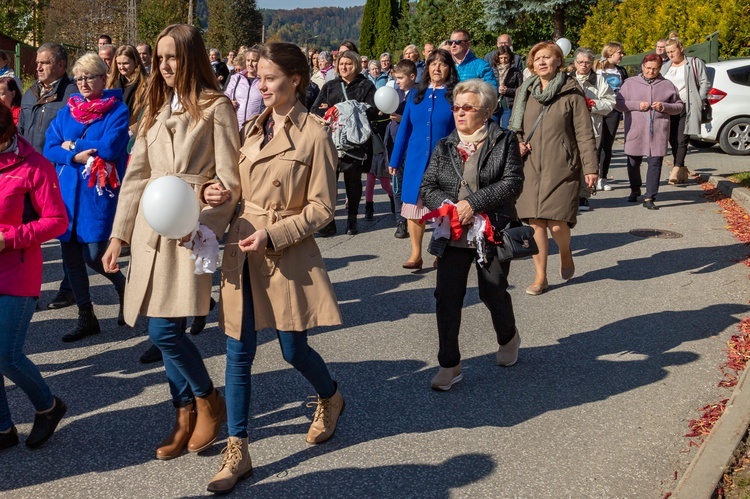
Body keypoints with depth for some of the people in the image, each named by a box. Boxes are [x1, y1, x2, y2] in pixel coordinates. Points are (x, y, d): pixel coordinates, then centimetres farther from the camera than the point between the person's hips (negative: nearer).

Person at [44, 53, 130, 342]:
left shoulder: (118, 111, -3)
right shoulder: (67, 112, 11)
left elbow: (109, 147, -17)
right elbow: (50, 149, 4)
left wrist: (71, 145, -7)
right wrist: (76, 157, -14)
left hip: (99, 192, -5)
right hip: (67, 191, 5)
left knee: (94, 255, -8)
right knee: (70, 254, 7)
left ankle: (123, 286, 26)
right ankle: (86, 318, 20)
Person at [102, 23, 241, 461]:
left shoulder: (216, 108, -4)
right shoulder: (157, 109, 16)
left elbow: (229, 180, -9)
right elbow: (136, 175, 14)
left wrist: (206, 229, -21)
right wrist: (119, 234, 9)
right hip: (151, 228, 7)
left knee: (165, 330, -11)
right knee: (166, 331, 8)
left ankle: (209, 402, 12)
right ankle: (187, 417, 21)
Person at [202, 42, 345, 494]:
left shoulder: (314, 134, -10)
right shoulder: (255, 127, 9)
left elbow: (322, 208, -10)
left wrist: (271, 235, -17)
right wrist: (223, 194, -2)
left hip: (288, 254, -5)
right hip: (243, 250, 6)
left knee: (293, 349, 8)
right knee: (238, 352, 4)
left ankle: (331, 398, 42)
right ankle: (237, 452, 14)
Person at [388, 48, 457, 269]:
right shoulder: (416, 94, 8)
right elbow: (404, 128, 10)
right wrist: (395, 160, 8)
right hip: (416, 160, 3)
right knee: (414, 205, 3)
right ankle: (416, 254, 12)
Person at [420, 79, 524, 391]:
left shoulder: (505, 141, -2)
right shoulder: (444, 147, 9)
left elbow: (513, 183, -12)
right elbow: (427, 187, 5)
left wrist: (473, 203, -20)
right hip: (453, 235, 3)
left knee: (493, 293, 10)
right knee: (447, 297, -3)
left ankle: (508, 339, 42)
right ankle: (449, 365, 9)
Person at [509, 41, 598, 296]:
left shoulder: (572, 93, -1)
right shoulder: (524, 92, 10)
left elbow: (584, 133, -3)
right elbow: (513, 126, 20)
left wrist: (590, 167, -7)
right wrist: (517, 143, 0)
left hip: (561, 168, -3)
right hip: (530, 167, 3)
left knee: (557, 224, -10)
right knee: (535, 223, 2)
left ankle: (565, 254, 25)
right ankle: (540, 277, 14)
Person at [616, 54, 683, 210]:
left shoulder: (667, 85, 10)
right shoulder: (630, 83, 8)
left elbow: (679, 107, 12)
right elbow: (618, 103, 5)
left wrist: (664, 107, -7)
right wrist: (637, 105, -9)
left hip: (658, 132, 0)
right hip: (635, 131, 0)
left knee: (655, 164, -7)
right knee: (633, 163, 10)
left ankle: (649, 198, -6)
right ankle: (635, 190, 33)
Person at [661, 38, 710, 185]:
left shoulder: (695, 63, 4)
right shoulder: (665, 67, 18)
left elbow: (705, 83, 3)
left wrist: (699, 101, -5)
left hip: (687, 108, -5)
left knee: (681, 141, -13)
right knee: (673, 141, 5)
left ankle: (676, 170, -18)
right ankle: (682, 170, 14)